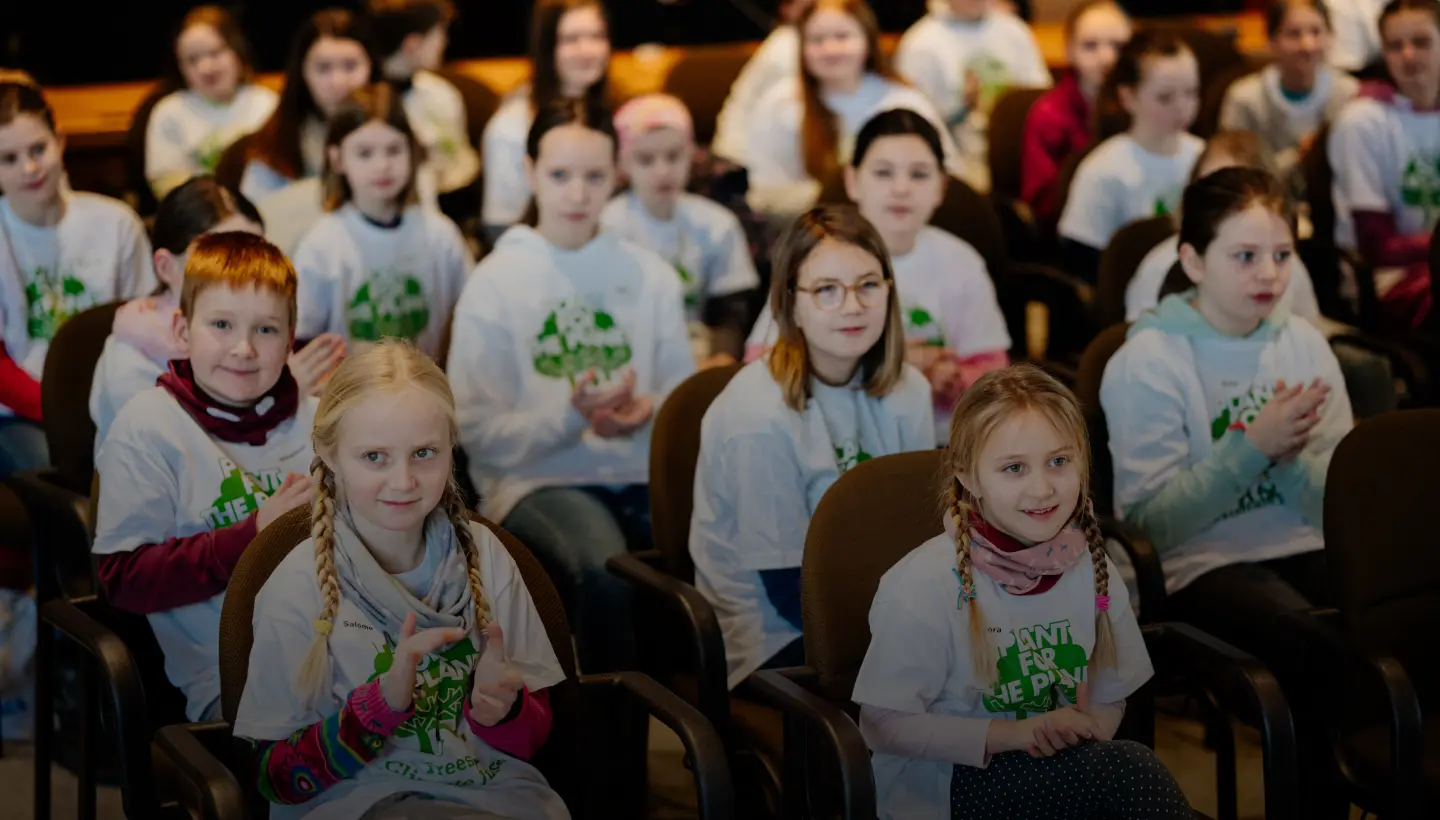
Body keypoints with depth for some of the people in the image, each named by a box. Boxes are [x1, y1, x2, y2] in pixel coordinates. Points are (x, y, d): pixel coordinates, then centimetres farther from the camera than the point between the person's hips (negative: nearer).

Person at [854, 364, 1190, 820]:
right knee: (1131, 767, -27)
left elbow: (1111, 697, 11)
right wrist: (1016, 734, -22)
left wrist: (1091, 727, -14)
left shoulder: (1092, 571, 0)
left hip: (1062, 773, 6)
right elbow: (885, 724, -15)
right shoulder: (921, 585, -17)